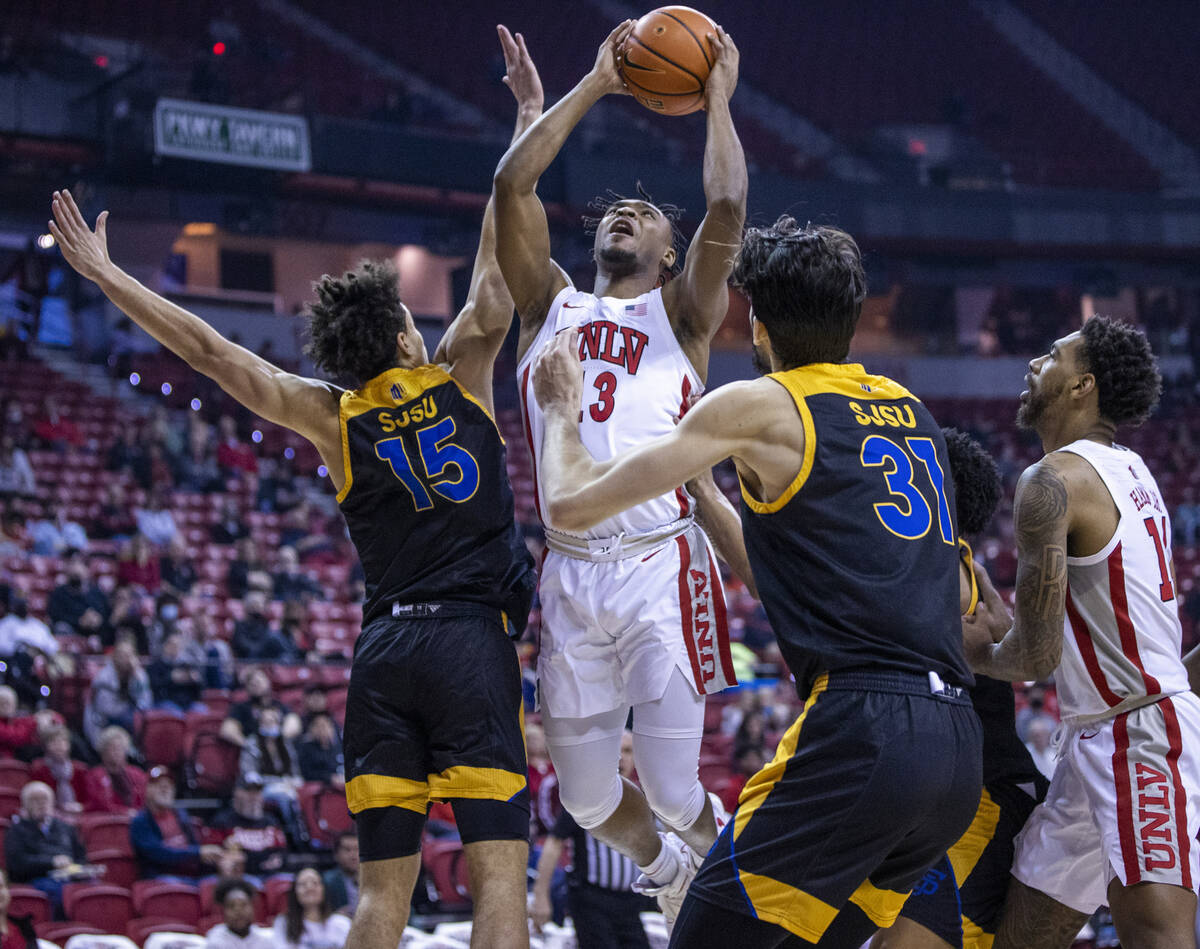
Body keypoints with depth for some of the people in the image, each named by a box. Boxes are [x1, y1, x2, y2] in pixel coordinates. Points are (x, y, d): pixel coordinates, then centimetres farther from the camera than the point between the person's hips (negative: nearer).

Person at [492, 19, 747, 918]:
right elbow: (512, 183, 7)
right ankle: (665, 872, 41)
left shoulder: (681, 313, 11)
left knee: (678, 795, -6)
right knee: (588, 799, 8)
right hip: (570, 578, 3)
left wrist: (718, 97, 6)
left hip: (659, 570, -3)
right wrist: (593, 86, 11)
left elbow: (728, 207, -5)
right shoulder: (551, 305, 18)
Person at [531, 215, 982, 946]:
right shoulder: (910, 409, 22)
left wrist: (562, 408, 25)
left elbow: (571, 505, 5)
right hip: (959, 747, 7)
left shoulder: (760, 406, 2)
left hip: (861, 730, -7)